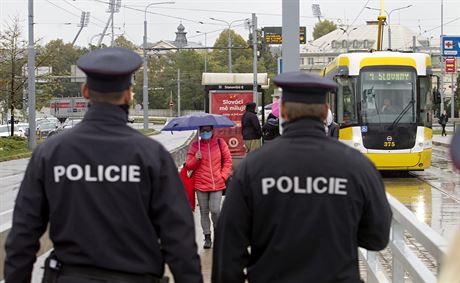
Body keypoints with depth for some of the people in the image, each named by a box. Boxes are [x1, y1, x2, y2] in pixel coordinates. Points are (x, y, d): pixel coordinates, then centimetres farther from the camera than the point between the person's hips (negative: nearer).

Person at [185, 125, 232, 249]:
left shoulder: (220, 143, 3)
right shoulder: (195, 146, 2)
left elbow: (228, 160, 9)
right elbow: (188, 166, 5)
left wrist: (223, 176, 0)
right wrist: (196, 159, -14)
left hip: (217, 184, -1)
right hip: (201, 184, 1)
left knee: (215, 210, -10)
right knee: (204, 212, 6)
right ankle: (207, 237, 17)